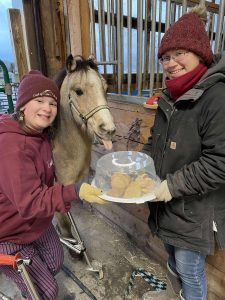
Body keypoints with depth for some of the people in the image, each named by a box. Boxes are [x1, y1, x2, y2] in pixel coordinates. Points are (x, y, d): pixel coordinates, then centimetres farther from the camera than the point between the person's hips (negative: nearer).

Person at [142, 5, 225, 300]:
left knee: (189, 268, 14)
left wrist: (173, 185, -25)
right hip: (166, 202, 9)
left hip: (194, 209, -8)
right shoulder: (171, 97, 5)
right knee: (173, 256, 32)